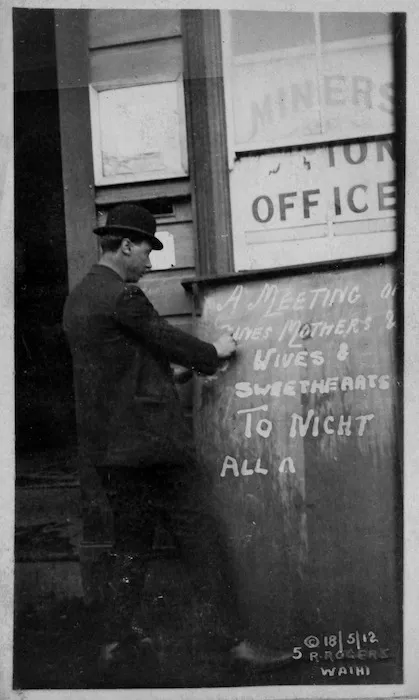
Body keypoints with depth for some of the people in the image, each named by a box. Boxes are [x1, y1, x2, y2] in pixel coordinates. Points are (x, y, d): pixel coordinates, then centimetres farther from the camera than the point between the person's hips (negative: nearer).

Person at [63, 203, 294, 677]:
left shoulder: (77, 297, 13)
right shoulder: (122, 295, -16)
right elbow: (167, 340, -9)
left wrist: (188, 365, 20)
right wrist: (212, 352, 10)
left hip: (105, 444, 9)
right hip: (149, 437, -9)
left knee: (130, 537, 18)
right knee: (199, 534, -3)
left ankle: (117, 637, 24)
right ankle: (236, 641, 2)